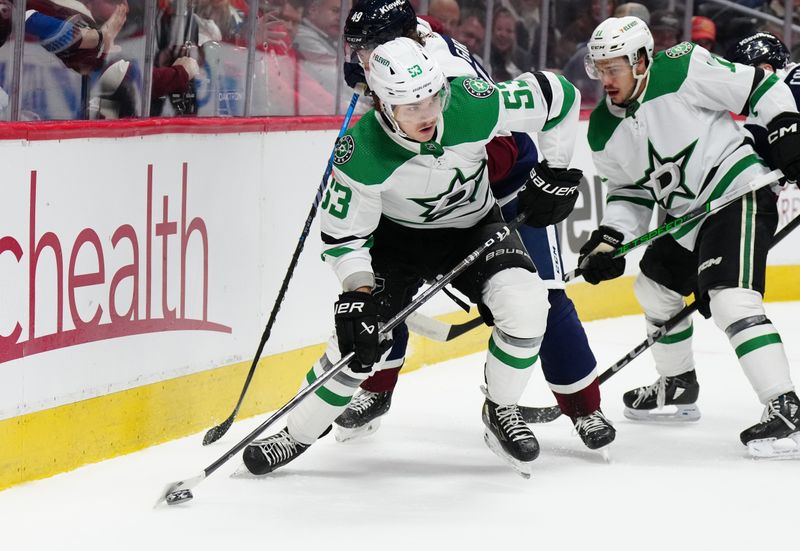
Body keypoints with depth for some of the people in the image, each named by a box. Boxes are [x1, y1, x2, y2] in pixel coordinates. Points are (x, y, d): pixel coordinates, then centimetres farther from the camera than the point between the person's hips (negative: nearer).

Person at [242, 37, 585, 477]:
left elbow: (559, 98, -13)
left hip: (473, 227, 1)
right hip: (397, 237, -1)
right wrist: (357, 294, -32)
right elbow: (342, 235, -19)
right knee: (356, 340, -13)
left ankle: (500, 411, 0)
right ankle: (297, 434, 11)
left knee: (526, 305, -23)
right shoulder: (362, 154, -32)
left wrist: (555, 173, -9)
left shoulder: (474, 107, -30)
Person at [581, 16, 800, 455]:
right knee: (655, 287, 22)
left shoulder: (683, 70, -18)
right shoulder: (604, 132, 3)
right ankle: (678, 387, 43)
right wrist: (608, 239, -4)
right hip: (687, 217, 9)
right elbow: (629, 193, 11)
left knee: (730, 299, -23)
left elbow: (759, 88, -11)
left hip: (739, 191, -9)